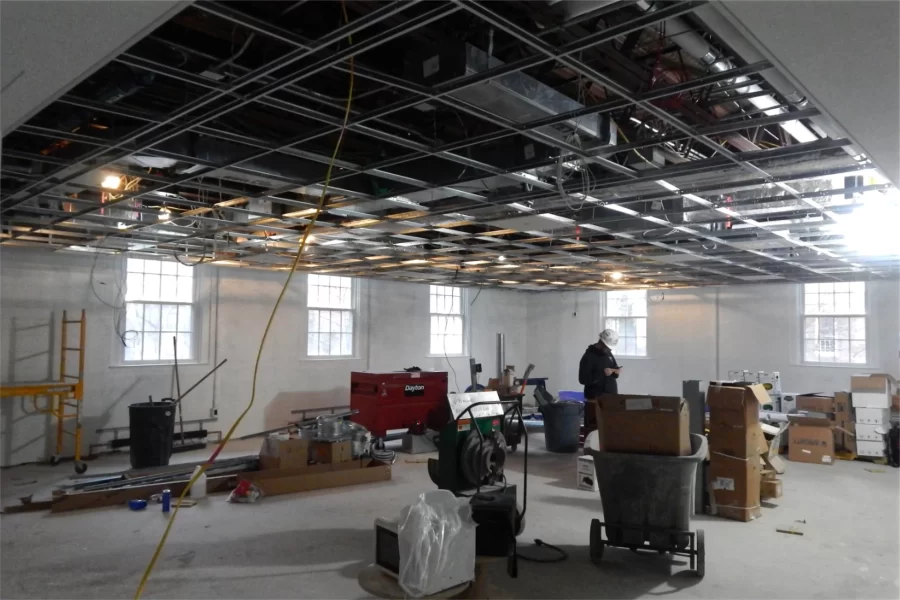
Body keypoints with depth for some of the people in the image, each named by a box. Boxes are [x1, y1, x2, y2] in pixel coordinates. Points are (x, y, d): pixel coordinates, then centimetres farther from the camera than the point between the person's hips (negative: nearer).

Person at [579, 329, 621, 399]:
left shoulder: (608, 354, 10)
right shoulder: (588, 357, -12)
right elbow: (583, 379, -18)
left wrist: (616, 372, -3)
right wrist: (602, 373, -23)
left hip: (612, 395, 7)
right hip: (595, 398, -7)